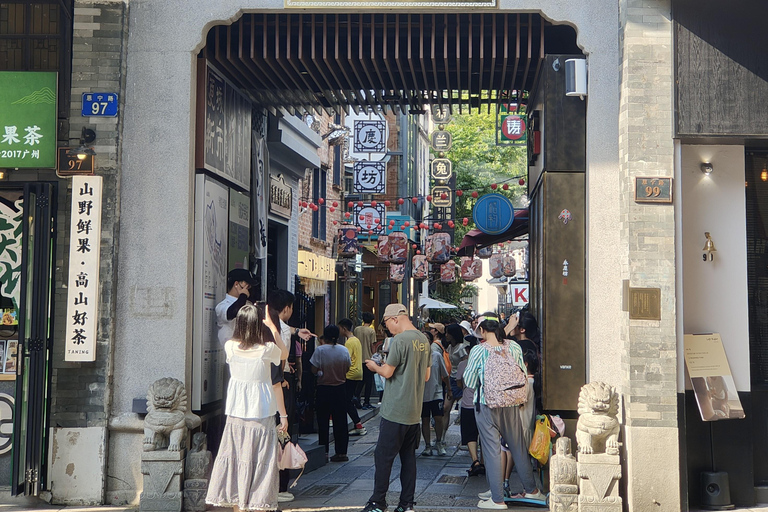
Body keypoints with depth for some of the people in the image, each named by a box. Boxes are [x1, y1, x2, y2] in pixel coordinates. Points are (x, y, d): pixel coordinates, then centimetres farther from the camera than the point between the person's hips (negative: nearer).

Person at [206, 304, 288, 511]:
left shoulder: (230, 347, -6)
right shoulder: (266, 350, -13)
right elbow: (284, 353, 9)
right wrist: (272, 325, 9)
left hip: (236, 412, 3)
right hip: (262, 411, -3)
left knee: (235, 454, 11)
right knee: (260, 458, 5)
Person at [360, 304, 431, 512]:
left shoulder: (400, 340, -15)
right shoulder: (424, 340, 10)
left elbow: (387, 372, -14)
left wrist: (374, 366, 5)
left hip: (395, 411, -8)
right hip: (415, 410, 8)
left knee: (383, 456, -1)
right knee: (408, 456, 12)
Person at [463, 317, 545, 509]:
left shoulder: (478, 351, -11)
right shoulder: (514, 347, -1)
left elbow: (470, 382, -4)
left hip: (486, 406, -3)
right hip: (511, 405, 4)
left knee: (492, 451, 2)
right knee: (518, 447, 16)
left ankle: (497, 499, 5)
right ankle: (531, 489, 28)